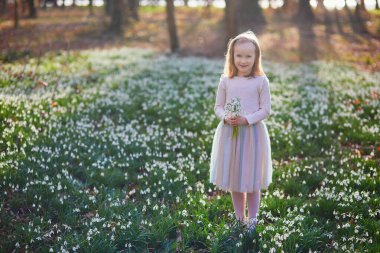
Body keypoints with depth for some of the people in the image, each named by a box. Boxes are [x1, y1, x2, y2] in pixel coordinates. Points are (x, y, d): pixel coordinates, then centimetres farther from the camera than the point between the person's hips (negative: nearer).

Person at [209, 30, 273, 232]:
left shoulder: (261, 81, -6)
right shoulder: (226, 80, 1)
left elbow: (265, 110, -5)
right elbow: (218, 106, 6)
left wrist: (246, 119, -19)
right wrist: (226, 118, -15)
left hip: (252, 132, -3)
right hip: (229, 133, 3)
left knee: (252, 179, 6)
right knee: (234, 178, 13)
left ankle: (252, 219, 23)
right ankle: (239, 217, 29)